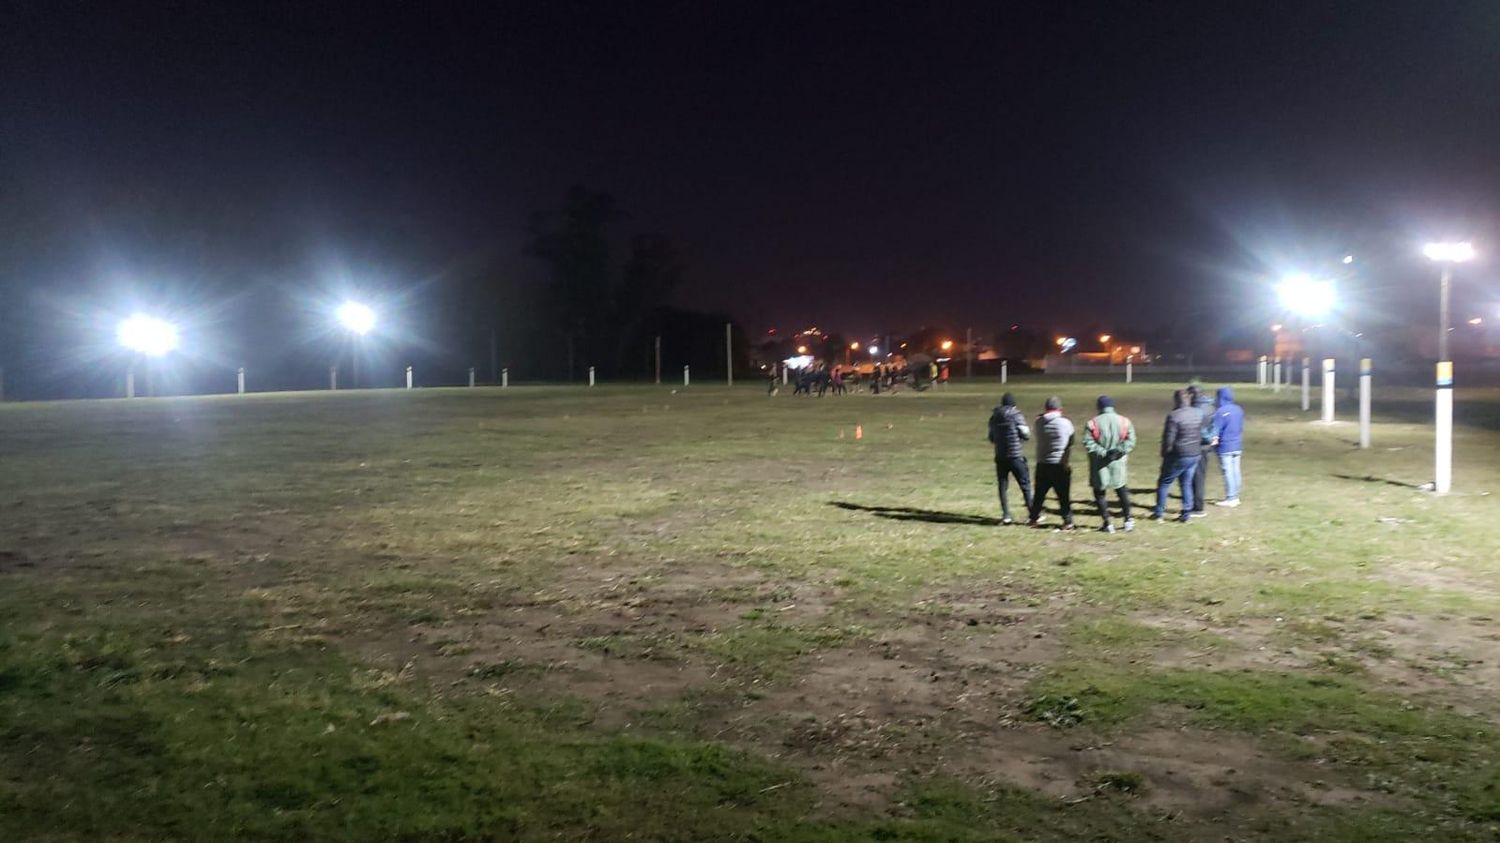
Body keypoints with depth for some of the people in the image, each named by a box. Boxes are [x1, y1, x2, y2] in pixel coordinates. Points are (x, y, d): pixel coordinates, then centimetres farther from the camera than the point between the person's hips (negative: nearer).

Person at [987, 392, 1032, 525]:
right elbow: (1025, 434, -9)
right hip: (1016, 456, -4)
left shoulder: (994, 417, 8)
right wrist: (1028, 429, 11)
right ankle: (1032, 513, 6)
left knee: (1003, 486, 7)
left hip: (1000, 457, 4)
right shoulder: (1016, 415, -7)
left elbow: (991, 438, 14)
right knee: (1025, 485, 4)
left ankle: (1006, 515, 3)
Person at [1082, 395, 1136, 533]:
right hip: (1118, 463, 3)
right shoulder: (1124, 422, 0)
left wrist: (1103, 452, -13)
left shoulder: (1092, 423, -8)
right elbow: (1131, 440, -9)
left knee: (1100, 492, 8)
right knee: (1122, 490, 19)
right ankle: (1128, 520, 23)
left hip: (1099, 464, -3)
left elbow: (1088, 443, -16)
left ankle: (1107, 524, 6)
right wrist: (1120, 451, -12)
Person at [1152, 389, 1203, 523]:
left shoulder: (1174, 416, -18)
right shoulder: (1198, 415, 4)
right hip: (1195, 455, 6)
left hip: (1178, 456, -6)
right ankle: (1186, 514, 14)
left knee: (1164, 482, 7)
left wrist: (1164, 453, -3)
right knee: (1186, 484, 15)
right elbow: (1201, 435, 11)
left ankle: (1159, 513, 9)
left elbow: (1168, 438, -16)